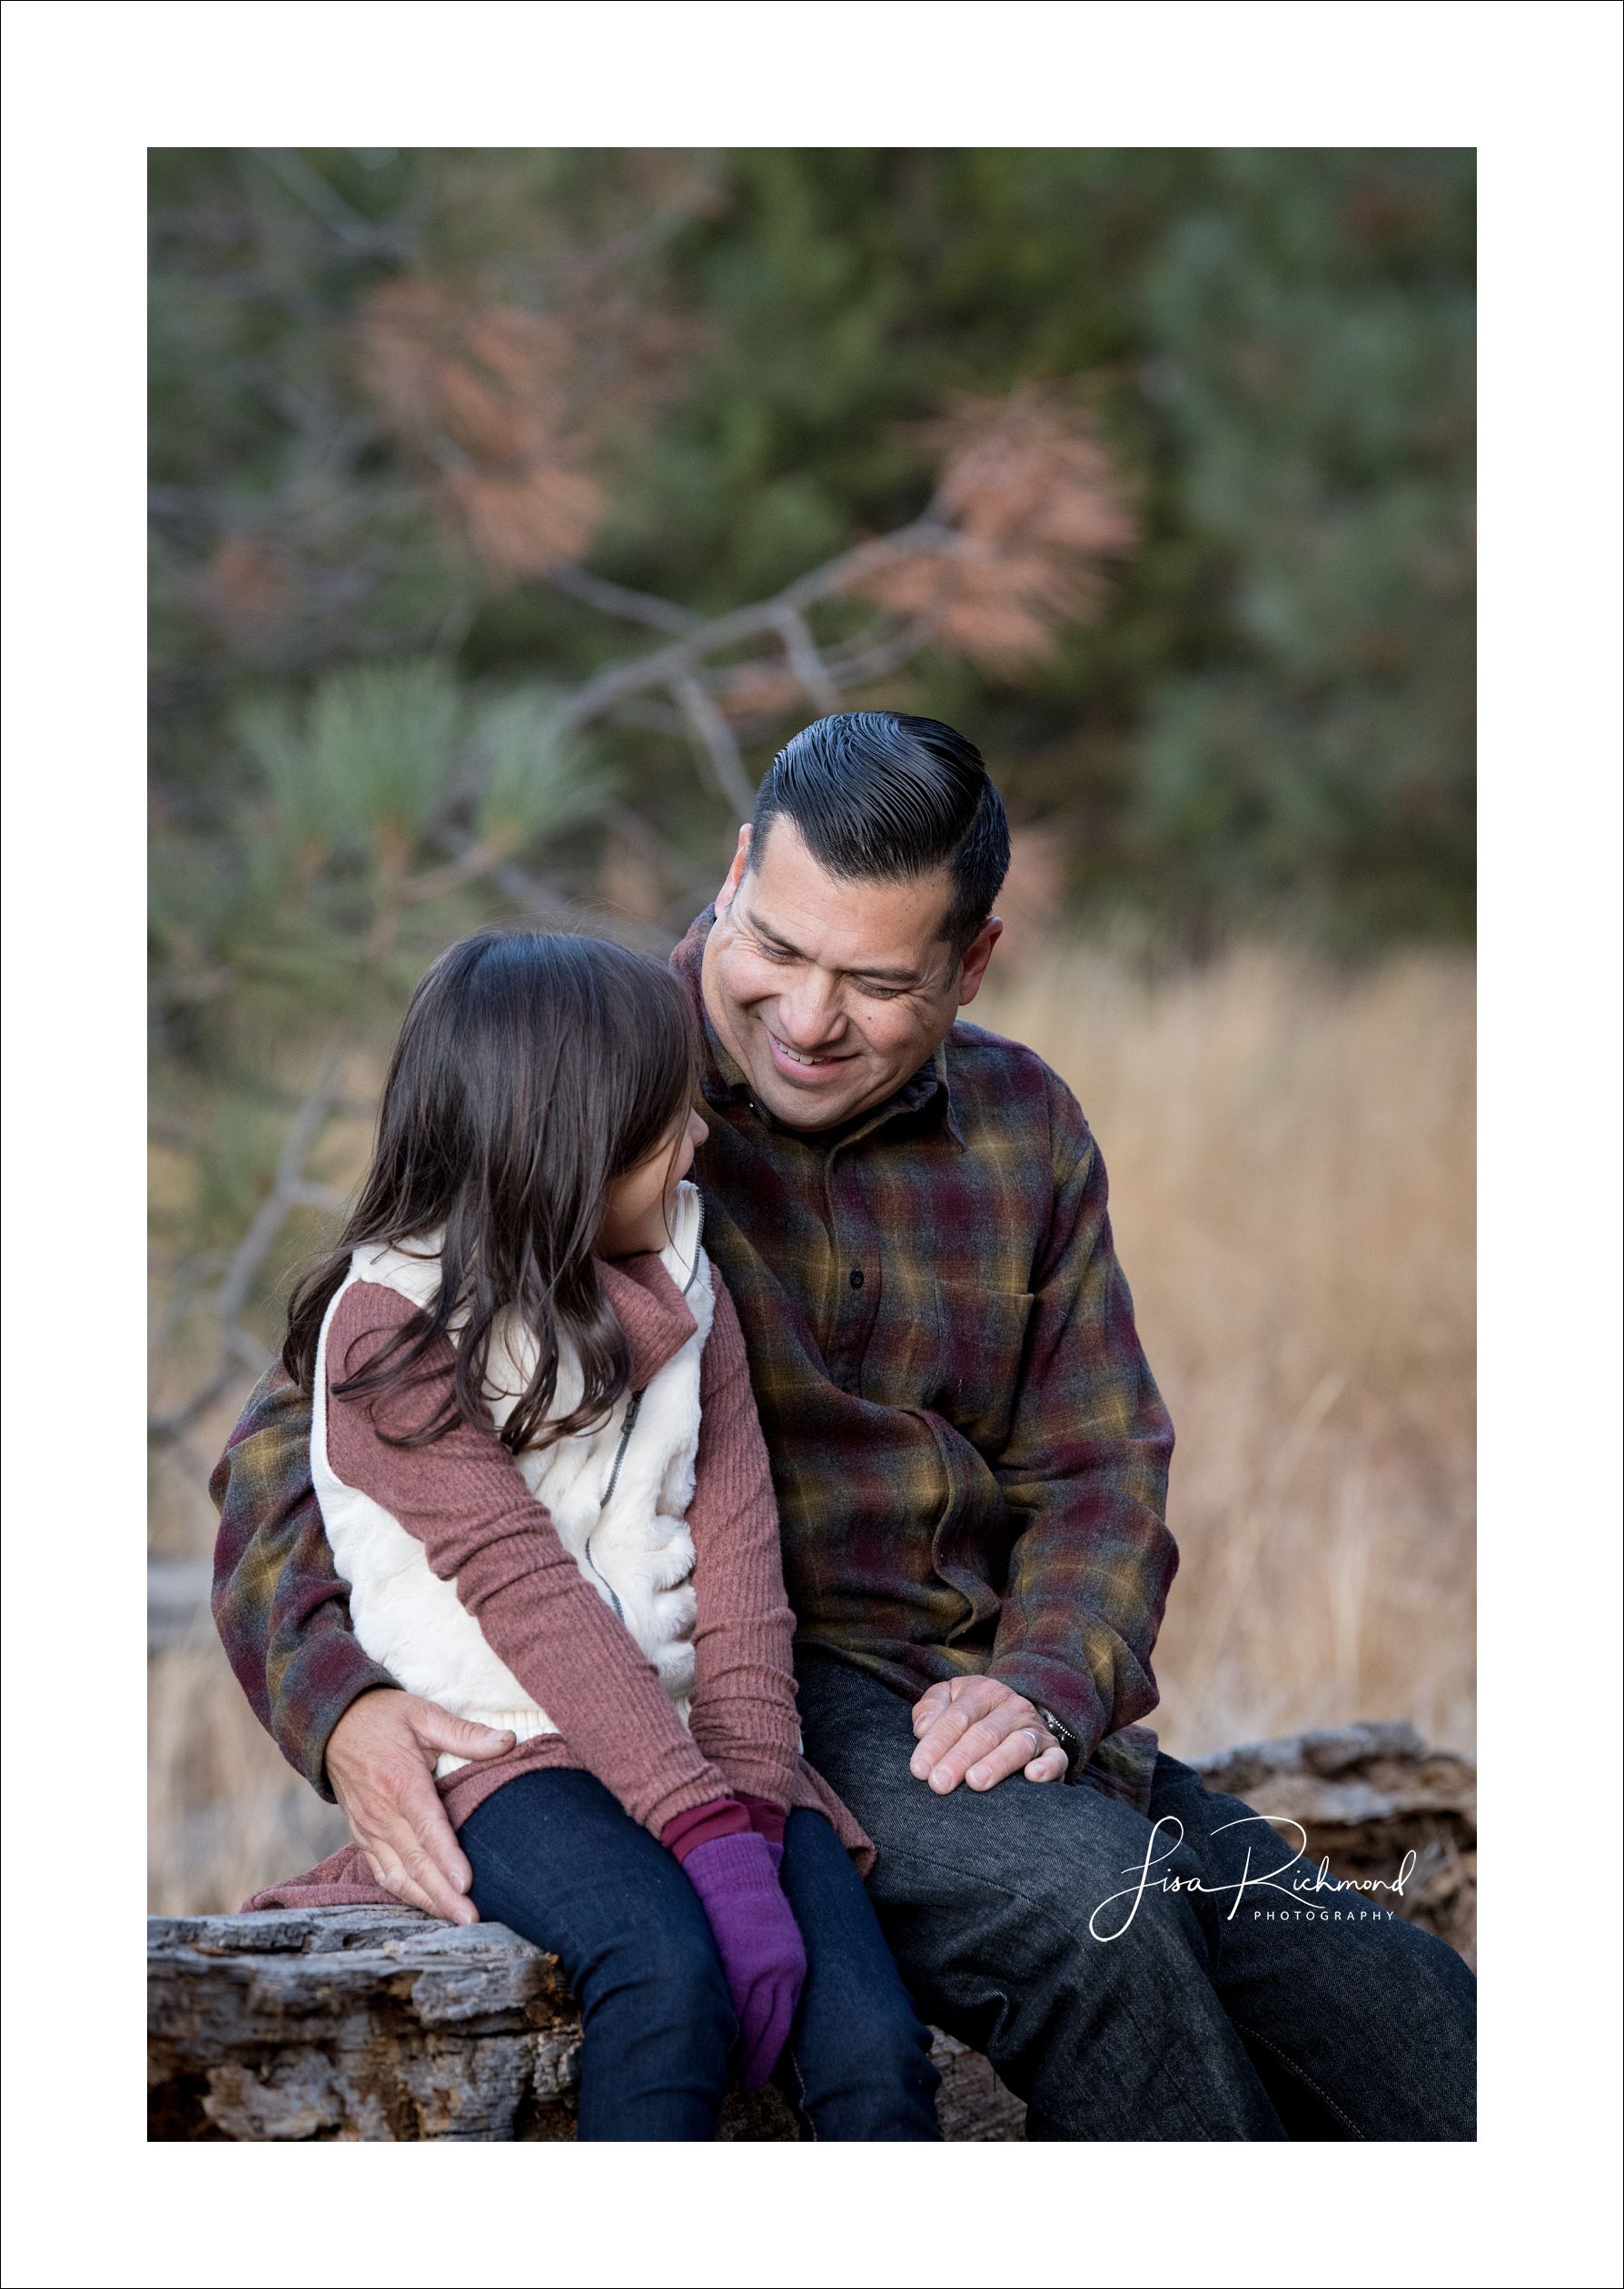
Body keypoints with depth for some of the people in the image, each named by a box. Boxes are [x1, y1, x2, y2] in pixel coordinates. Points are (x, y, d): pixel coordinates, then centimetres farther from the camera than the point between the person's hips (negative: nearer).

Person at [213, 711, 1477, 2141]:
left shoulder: (1022, 1127, 11)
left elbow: (1096, 1471, 11)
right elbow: (309, 1427, -5)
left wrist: (1043, 1690, -12)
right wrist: (340, 1698, -25)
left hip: (965, 1721, 6)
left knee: (1443, 2051, -9)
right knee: (1078, 1892, -33)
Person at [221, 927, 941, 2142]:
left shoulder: (681, 1287, 12)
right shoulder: (395, 1331, -7)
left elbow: (734, 1543, 1)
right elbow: (528, 1597, -16)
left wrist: (749, 1806, -13)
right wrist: (700, 1827, -25)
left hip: (697, 1740, 5)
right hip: (513, 1752, -5)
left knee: (875, 2051, -17)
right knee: (670, 1978, -34)